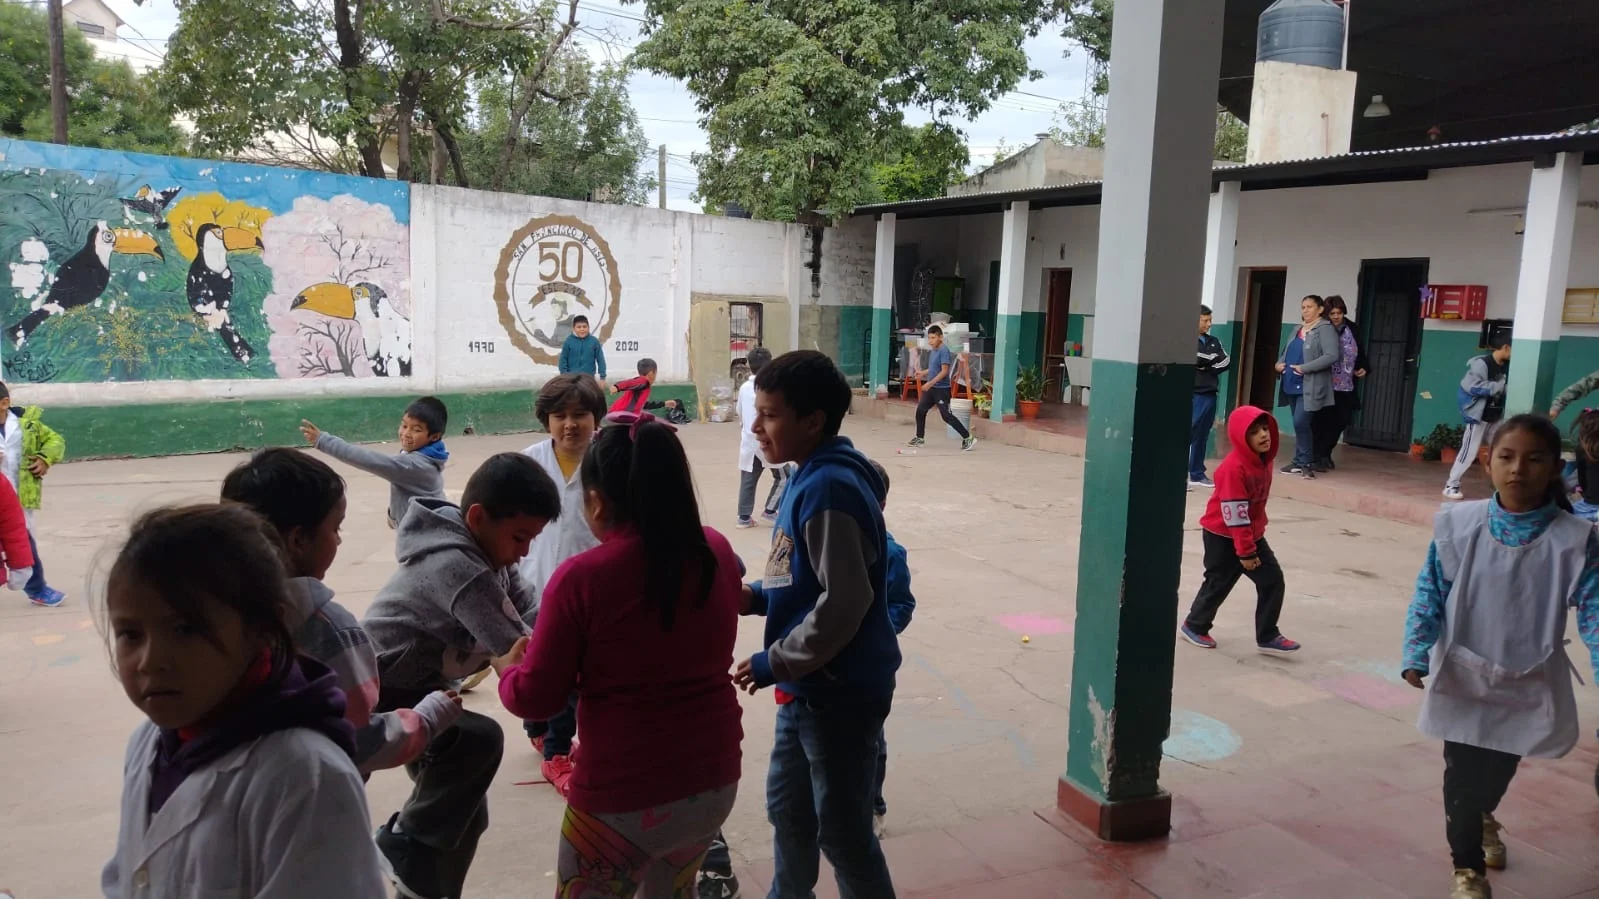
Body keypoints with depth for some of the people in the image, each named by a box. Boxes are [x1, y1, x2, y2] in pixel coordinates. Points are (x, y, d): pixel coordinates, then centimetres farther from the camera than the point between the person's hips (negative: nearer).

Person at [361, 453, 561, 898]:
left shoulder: (488, 551, -2)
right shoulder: (456, 566, -32)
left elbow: (530, 620, -6)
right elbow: (516, 654, -34)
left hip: (416, 691, 10)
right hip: (377, 695, -10)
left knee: (464, 813, 12)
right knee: (480, 739, -30)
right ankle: (405, 842, -9)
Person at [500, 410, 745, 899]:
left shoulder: (581, 577, -20)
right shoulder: (717, 551, -6)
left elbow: (535, 699, -9)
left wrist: (510, 667, 10)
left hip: (625, 797, -5)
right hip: (714, 778, 5)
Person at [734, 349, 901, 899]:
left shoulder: (829, 488, -24)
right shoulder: (811, 477, 6)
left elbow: (845, 601, -27)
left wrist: (774, 663, -18)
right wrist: (756, 596, 3)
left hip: (840, 691, -10)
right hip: (807, 687, 10)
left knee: (842, 831, 6)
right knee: (787, 808, 25)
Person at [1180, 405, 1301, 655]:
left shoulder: (1264, 460, 1)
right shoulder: (1234, 467, -26)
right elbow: (1234, 514, -26)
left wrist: (1253, 541, 17)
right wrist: (1245, 551, -23)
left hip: (1252, 534, 8)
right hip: (1222, 536, -8)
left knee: (1273, 579, 2)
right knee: (1219, 583, 5)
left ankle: (1267, 637, 11)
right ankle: (1195, 626, 29)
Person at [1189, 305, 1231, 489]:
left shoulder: (1214, 342, 16)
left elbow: (1226, 362, 5)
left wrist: (1205, 365, -8)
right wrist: (1214, 360, -5)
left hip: (1209, 395, 6)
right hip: (1192, 394, -6)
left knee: (1202, 436, 9)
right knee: (1187, 434, -10)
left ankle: (1197, 474, 15)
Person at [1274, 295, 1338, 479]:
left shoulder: (1325, 329, -7)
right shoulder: (1298, 329, 17)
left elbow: (1331, 356, -18)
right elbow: (1287, 351, 28)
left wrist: (1305, 368, -22)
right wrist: (1279, 363, 5)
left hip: (1309, 386, -8)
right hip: (1292, 384, 8)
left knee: (1301, 422, -13)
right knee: (1299, 424, 11)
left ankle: (1304, 463, -3)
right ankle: (1299, 462, 17)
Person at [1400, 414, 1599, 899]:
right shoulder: (1457, 525, -13)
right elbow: (1428, 596, -7)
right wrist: (1417, 655, -16)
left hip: (1528, 687, 1)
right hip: (1463, 680, -1)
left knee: (1499, 770, 22)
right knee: (1463, 776, 4)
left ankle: (1482, 817, 57)